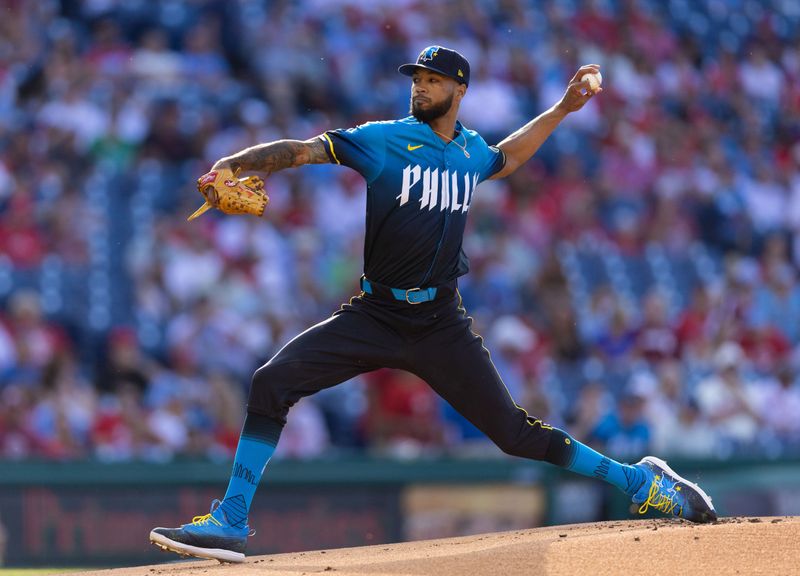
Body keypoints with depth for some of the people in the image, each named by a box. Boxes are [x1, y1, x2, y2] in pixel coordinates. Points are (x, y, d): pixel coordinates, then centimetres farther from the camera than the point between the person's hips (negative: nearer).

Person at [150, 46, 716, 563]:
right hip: (375, 316, -1)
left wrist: (561, 110, 30)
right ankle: (231, 523, -14)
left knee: (516, 432, -1)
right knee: (272, 382, -19)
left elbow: (503, 159, 34)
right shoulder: (383, 140, -3)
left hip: (442, 324, 1)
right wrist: (228, 166, -29)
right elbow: (300, 150, -14)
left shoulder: (473, 151, 8)